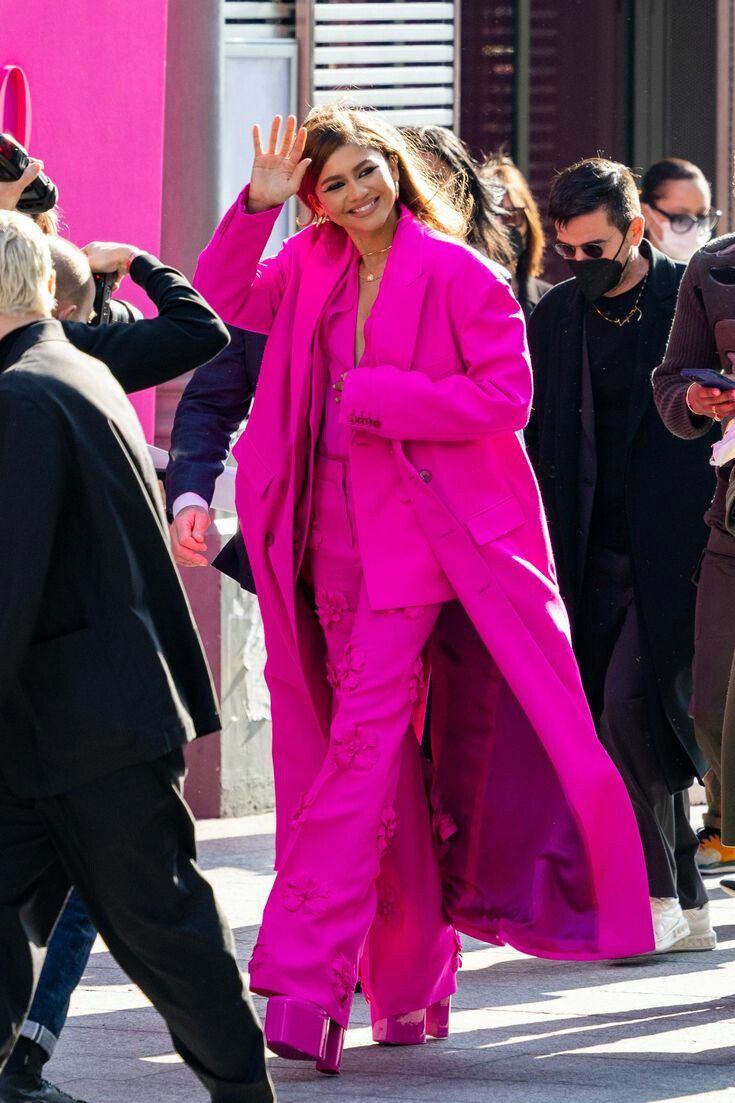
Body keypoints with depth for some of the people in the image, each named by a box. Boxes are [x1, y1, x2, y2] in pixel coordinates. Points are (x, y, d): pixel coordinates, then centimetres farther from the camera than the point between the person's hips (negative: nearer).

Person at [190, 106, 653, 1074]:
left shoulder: (457, 274, -6)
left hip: (423, 532, -6)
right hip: (337, 533, 6)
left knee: (363, 740, -15)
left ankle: (306, 983, -19)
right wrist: (257, 203, 0)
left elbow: (507, 394, -10)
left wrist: (379, 398, -13)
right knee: (385, 757, 11)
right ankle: (413, 986, 20)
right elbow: (219, 304, 12)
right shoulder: (311, 273, 11)